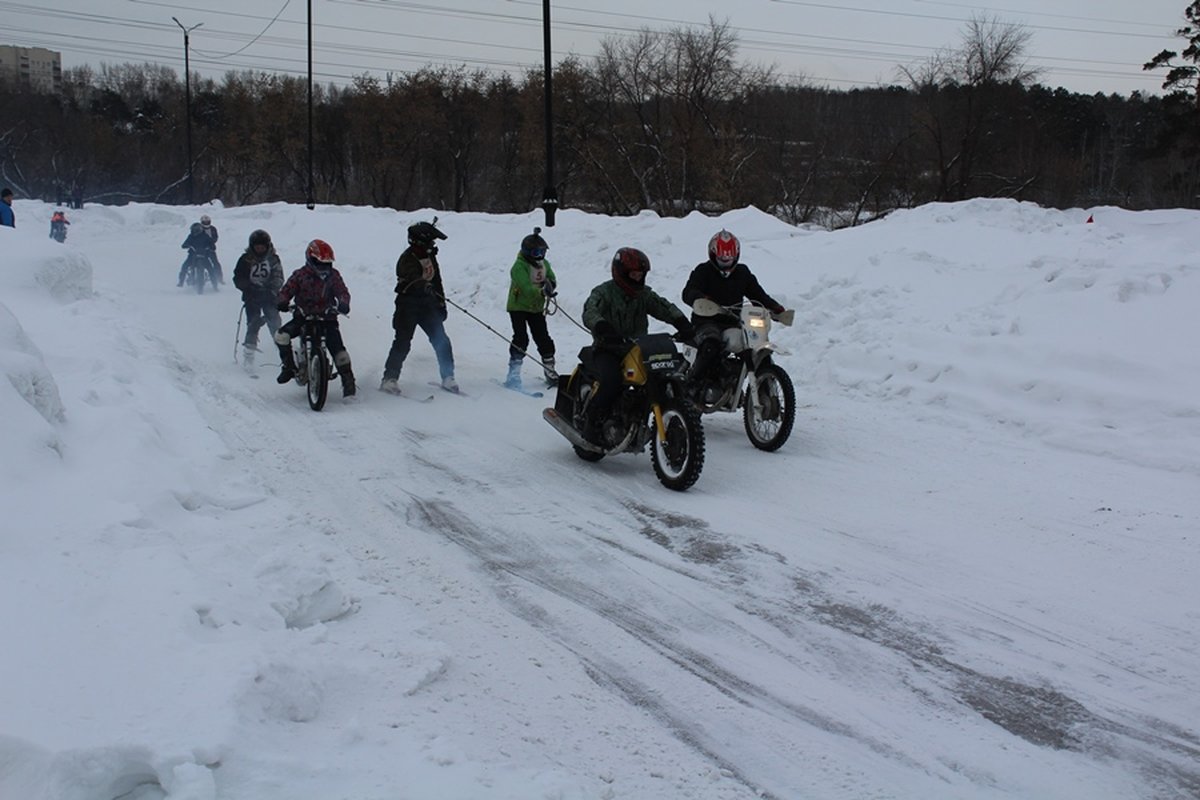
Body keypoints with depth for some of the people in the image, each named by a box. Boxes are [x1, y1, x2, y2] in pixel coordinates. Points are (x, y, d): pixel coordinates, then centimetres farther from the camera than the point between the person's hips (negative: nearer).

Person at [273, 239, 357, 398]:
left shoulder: (333, 275, 2)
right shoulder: (300, 275, 0)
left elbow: (342, 292, -6)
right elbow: (286, 290, -3)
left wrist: (343, 303, -30)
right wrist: (282, 301, -26)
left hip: (326, 317, -1)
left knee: (338, 349, -14)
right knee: (281, 335, -21)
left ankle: (348, 383, -3)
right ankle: (289, 367, -1)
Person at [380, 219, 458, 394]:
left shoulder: (430, 256, 9)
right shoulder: (407, 259, -14)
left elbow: (436, 280, 19)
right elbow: (413, 279, -33)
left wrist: (441, 303, 18)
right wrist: (424, 285, -53)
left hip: (428, 304, 6)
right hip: (408, 305, -6)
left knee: (441, 340, -2)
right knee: (403, 342, -9)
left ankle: (448, 377, 7)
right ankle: (390, 379, 1)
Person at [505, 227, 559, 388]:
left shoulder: (544, 264, 4)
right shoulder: (519, 266, -20)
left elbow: (552, 280, 1)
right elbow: (526, 288, -30)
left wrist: (549, 285, -22)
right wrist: (542, 291, -43)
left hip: (537, 308, 6)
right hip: (518, 307, -6)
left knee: (543, 339, 8)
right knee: (521, 338, -15)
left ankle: (549, 370, 21)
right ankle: (514, 372, -11)